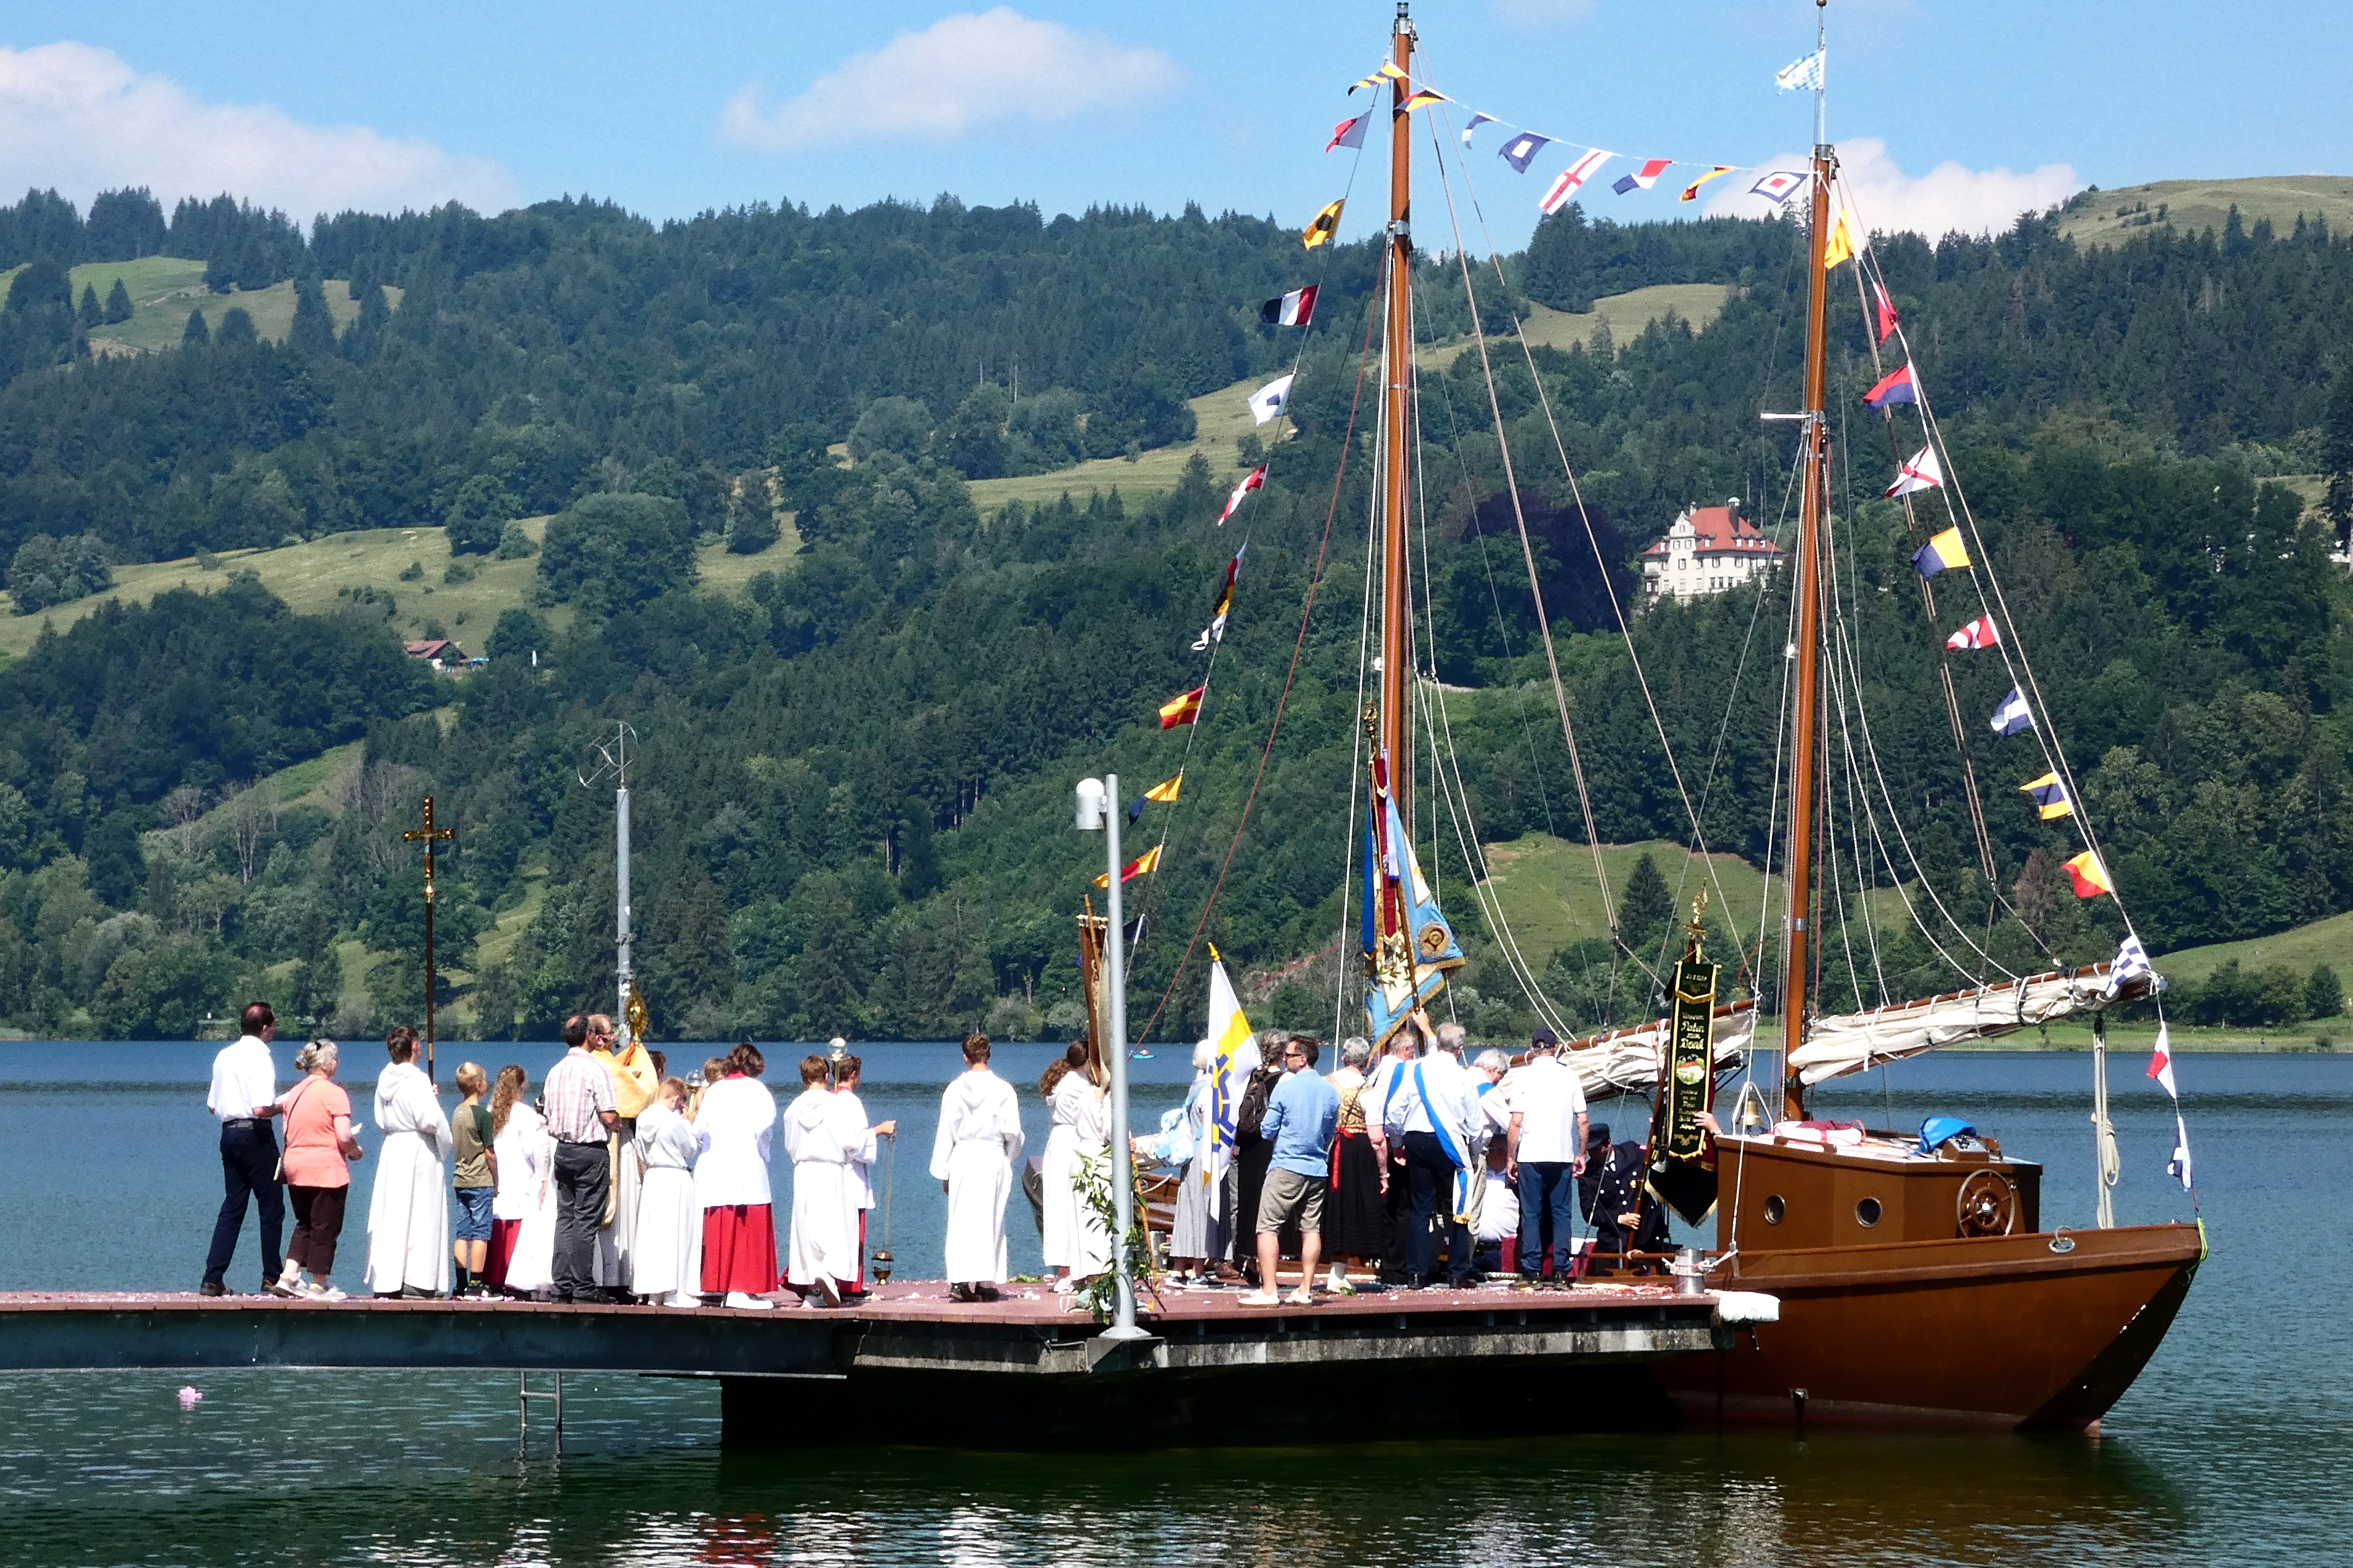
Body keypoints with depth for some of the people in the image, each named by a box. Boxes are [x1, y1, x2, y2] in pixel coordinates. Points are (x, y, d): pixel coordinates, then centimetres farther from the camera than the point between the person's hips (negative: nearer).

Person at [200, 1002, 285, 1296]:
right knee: (271, 1207, 2)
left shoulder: (224, 1055, 12)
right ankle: (271, 1278, 5)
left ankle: (213, 1280, 5)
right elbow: (261, 1110, -21)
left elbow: (212, 1106, 15)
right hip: (255, 1136, -8)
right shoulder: (261, 1057, -13)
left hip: (228, 1133, 8)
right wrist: (281, 1107, -2)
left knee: (232, 1207, 11)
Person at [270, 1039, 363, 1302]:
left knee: (305, 1225, 17)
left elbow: (286, 1134, 12)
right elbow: (344, 1136, -17)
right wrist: (355, 1150, 3)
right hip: (327, 1169, -7)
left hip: (295, 1168, 7)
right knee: (325, 1227, 3)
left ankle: (288, 1277, 7)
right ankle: (319, 1286, 7)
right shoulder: (334, 1093, -12)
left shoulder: (294, 1093, 9)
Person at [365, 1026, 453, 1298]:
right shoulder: (416, 1080, -13)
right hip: (419, 1151, -7)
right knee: (421, 1215, -3)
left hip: (391, 1149, 7)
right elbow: (431, 1120, -20)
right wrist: (444, 1145, 1)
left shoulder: (385, 1079, 8)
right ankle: (417, 1280, -7)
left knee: (390, 1217, 8)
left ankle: (386, 1281, 8)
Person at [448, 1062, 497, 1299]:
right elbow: (489, 1153, -11)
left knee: (462, 1233, 7)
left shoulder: (457, 1112, 10)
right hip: (481, 1182, -7)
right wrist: (496, 1182, 0)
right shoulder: (482, 1114, -12)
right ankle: (476, 1284, -6)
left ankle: (462, 1284, 7)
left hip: (460, 1181, 7)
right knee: (481, 1233, -4)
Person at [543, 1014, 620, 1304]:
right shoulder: (596, 1069, -13)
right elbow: (609, 1117, -17)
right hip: (591, 1153, -6)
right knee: (586, 1221, -5)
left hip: (563, 1150, 6)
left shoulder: (555, 1072, 8)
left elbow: (550, 1117, 13)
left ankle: (561, 1286, 7)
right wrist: (618, 1116, 4)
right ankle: (583, 1289, -6)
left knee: (565, 1218, 9)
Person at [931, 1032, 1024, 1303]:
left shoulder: (955, 1090, 1)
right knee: (991, 1220, 6)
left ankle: (960, 1281, -7)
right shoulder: (1003, 1090, -3)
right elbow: (1012, 1131, -4)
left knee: (961, 1221, 3)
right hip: (993, 1158, -1)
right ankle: (986, 1281, 7)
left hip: (962, 1158, 1)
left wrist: (943, 1173, 11)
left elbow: (945, 1133, 4)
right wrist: (1010, 1159, 16)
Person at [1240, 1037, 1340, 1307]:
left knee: (1268, 1228, -3)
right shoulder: (1331, 1092, 7)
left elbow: (1268, 1130, -5)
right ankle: (1306, 1291, 9)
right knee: (1311, 1229, 9)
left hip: (1286, 1167, -6)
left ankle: (1269, 1290, -9)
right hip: (1318, 1169, 6)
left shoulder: (1286, 1087, -10)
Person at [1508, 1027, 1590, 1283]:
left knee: (1531, 1215, 3)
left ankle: (1532, 1270, -1)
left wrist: (1512, 1158, 2)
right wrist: (1581, 1155, 14)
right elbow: (1582, 1121, 3)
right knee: (1562, 1214, 7)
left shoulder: (1524, 1076, -2)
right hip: (1562, 1156, 2)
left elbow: (1516, 1122, -5)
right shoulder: (1570, 1076, 4)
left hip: (1531, 1156, -2)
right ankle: (1561, 1269, 2)